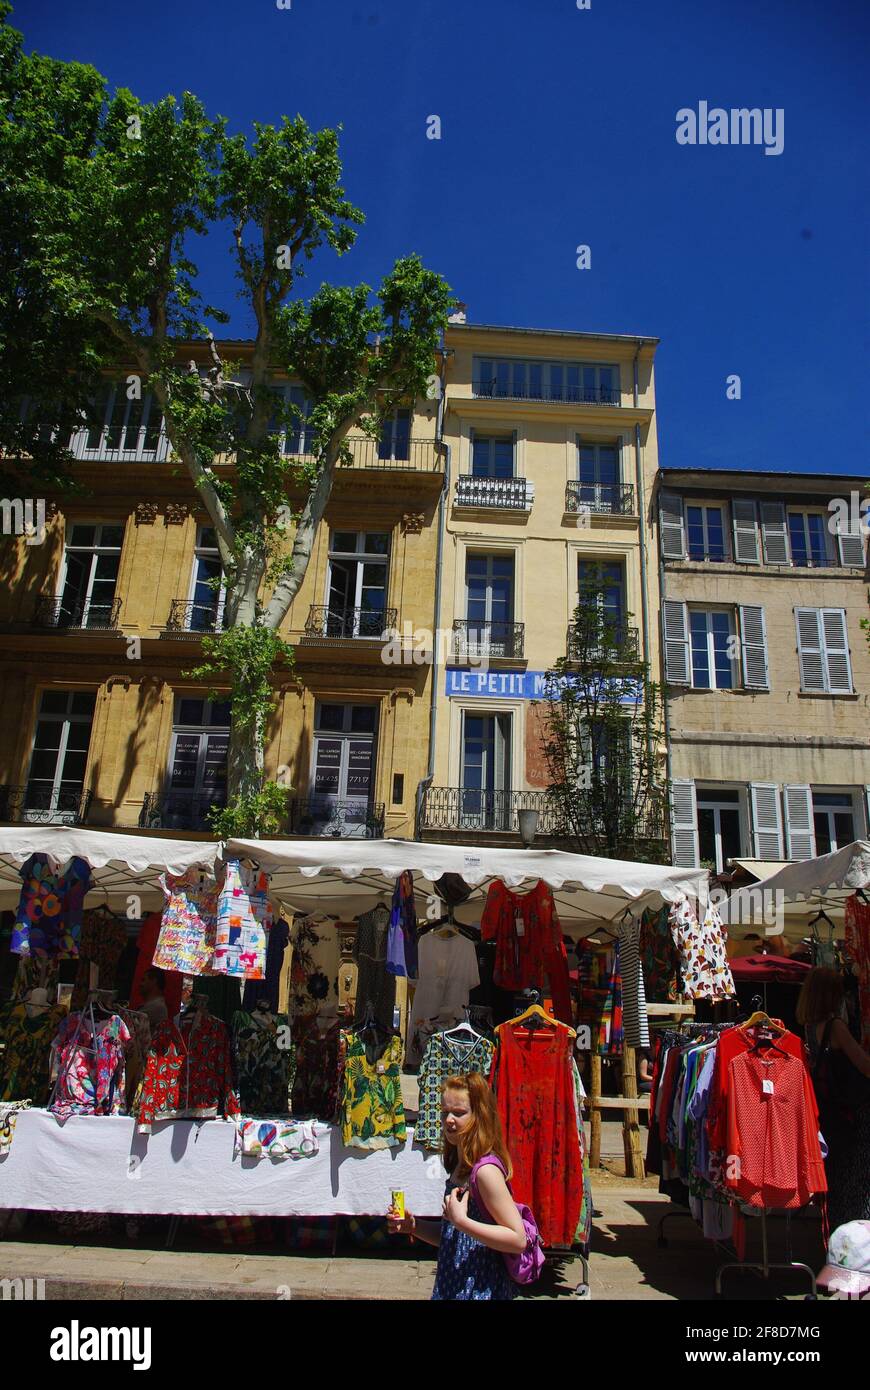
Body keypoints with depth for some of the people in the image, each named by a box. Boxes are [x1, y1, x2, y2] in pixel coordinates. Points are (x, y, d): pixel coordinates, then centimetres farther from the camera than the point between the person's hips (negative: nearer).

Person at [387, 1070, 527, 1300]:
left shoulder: (486, 1170, -20)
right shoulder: (460, 1166, 5)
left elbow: (518, 1240, -23)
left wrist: (462, 1221, -25)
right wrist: (413, 1226, 2)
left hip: (480, 1290, -8)